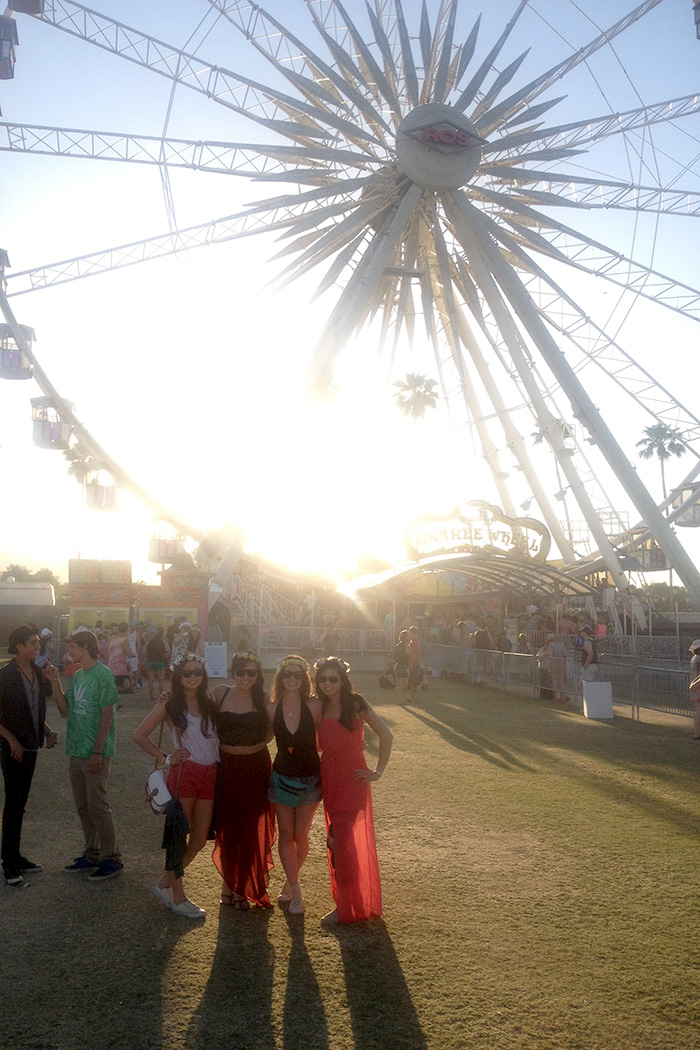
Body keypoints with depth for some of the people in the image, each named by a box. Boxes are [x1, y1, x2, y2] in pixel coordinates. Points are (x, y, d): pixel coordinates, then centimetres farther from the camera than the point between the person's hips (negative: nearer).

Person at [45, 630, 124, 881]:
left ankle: (112, 859, 8)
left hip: (95, 753, -8)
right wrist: (55, 683, 0)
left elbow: (107, 714, -16)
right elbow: (65, 711, 9)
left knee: (97, 807, -3)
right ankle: (92, 855, 27)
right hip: (77, 751, 8)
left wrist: (97, 751, -19)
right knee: (83, 806, 15)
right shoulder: (77, 676, 12)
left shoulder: (103, 675, -14)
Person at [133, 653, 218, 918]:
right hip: (184, 773, -5)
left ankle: (164, 883, 29)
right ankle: (178, 897, 18)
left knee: (199, 839, 10)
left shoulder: (210, 702, 9)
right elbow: (140, 735, 0)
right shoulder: (170, 704, -2)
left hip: (210, 774, 5)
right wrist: (165, 757, -4)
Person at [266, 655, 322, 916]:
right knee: (286, 835, 7)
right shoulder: (271, 707, -8)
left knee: (300, 836, 8)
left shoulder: (313, 705, -12)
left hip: (310, 777, -1)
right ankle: (295, 890, 22)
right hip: (282, 777, 1)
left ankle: (290, 882, 33)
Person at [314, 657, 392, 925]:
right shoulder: (320, 708, 5)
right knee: (339, 840, 13)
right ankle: (350, 901, 30)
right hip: (329, 779, 6)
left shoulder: (355, 704, -11)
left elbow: (386, 735, -12)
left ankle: (346, 908, 10)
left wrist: (378, 771, -9)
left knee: (339, 842, -5)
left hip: (352, 779, -6)